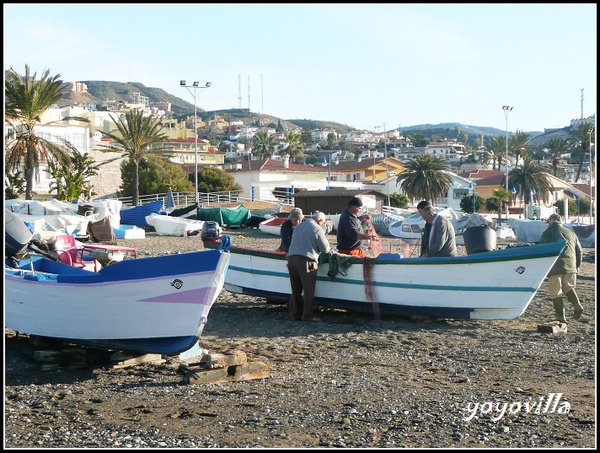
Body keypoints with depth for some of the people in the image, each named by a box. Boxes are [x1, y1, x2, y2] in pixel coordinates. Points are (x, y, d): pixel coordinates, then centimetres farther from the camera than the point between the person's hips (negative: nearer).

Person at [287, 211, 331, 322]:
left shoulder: (298, 227, 20)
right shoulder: (317, 229, -2)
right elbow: (325, 248, -2)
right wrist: (325, 238, 17)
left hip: (291, 258, 7)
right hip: (306, 261, -7)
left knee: (296, 289, 13)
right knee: (309, 289, -1)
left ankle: (295, 313, 15)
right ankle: (307, 315, -2)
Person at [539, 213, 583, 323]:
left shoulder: (547, 233, 1)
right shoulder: (571, 233, 17)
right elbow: (579, 251, 21)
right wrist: (577, 265, 31)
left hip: (556, 268, -5)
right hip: (571, 266, 5)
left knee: (556, 293, 2)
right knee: (568, 287, 23)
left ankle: (561, 317, 0)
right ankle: (577, 305, 0)